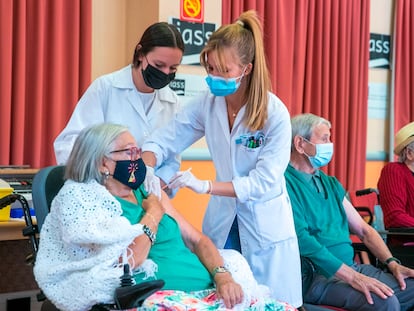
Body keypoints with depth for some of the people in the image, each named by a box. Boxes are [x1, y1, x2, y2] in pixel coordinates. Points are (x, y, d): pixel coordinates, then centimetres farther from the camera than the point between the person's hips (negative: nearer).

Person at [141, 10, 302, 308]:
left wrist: (205, 186, -28)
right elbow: (163, 141, -6)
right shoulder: (206, 104, -6)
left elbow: (264, 183, -21)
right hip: (222, 219, 4)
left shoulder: (275, 113, -18)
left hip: (265, 226, -3)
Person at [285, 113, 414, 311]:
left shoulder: (331, 183, 20)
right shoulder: (285, 183, -8)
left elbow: (363, 230, 21)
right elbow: (301, 238, -19)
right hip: (316, 276, -9)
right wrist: (352, 277, -22)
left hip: (351, 267, 9)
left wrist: (392, 264, 5)